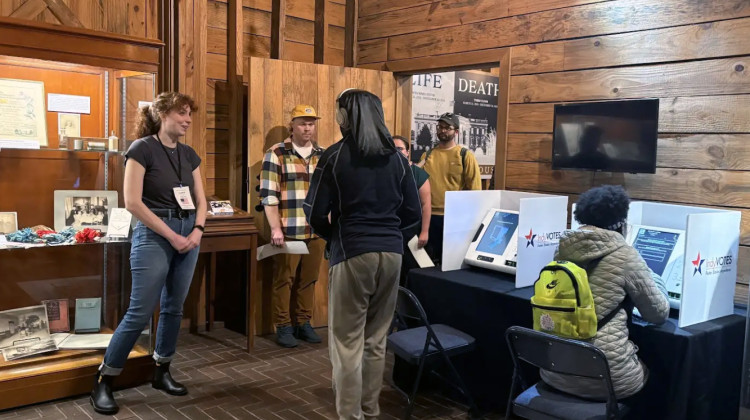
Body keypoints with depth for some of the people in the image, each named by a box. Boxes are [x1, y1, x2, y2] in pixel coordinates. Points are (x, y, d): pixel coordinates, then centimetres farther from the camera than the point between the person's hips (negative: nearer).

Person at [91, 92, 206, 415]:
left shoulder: (189, 154, 11)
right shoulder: (142, 148, -8)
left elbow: (201, 200, 14)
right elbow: (132, 202, -14)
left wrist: (197, 230, -6)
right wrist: (172, 236, -14)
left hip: (188, 235, 7)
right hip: (154, 236, -6)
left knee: (174, 308, 11)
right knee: (140, 312, -7)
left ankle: (161, 373, 26)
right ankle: (103, 382, 7)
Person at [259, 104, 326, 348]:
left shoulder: (324, 156, 11)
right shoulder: (276, 154, -4)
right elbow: (269, 195, -9)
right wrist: (275, 228, -15)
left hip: (317, 232, 4)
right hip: (288, 232, -4)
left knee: (309, 279, 11)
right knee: (284, 279, 4)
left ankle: (303, 323, 24)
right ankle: (283, 326, 15)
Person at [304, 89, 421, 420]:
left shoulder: (335, 156, -4)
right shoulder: (397, 158, 9)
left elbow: (316, 213, -7)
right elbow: (413, 213, 10)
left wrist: (332, 236, 13)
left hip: (352, 254, -5)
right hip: (391, 253, 5)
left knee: (347, 344, 3)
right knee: (376, 341, 15)